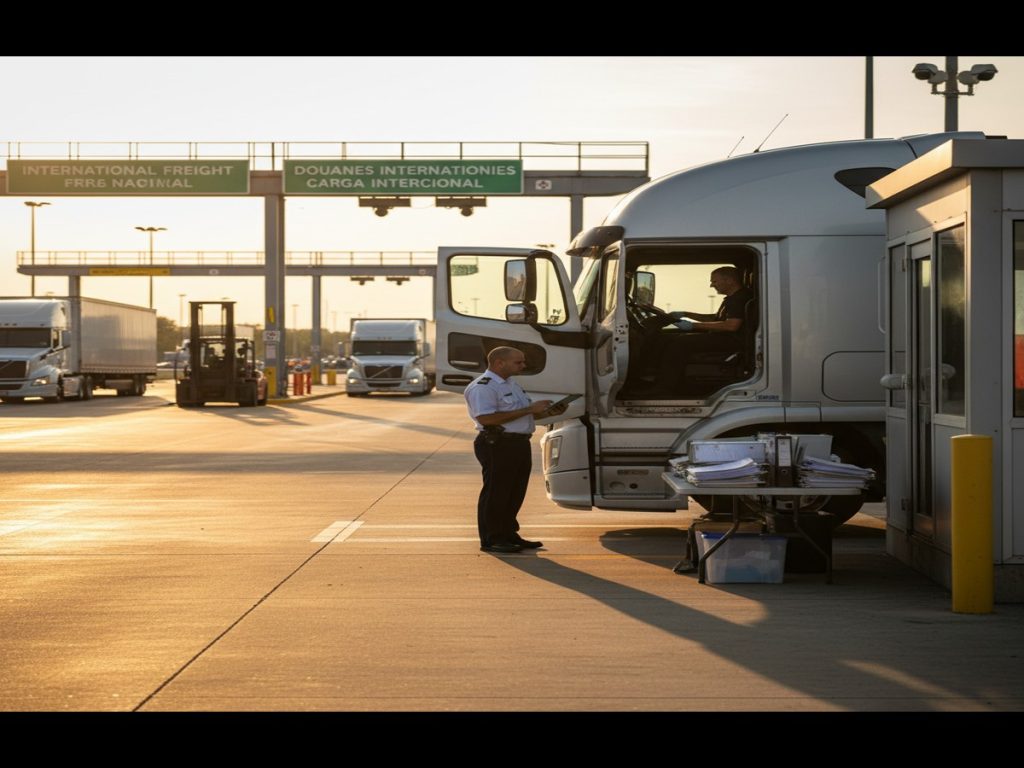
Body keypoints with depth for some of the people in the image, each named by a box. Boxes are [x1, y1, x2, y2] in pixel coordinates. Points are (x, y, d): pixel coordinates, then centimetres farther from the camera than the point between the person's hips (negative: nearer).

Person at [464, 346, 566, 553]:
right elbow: (487, 418, -25)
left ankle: (509, 535, 21)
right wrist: (529, 410, -23)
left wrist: (546, 412, 8)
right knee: (495, 493, -4)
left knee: (515, 493, 12)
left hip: (520, 443, 10)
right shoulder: (482, 387, -13)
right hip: (497, 445, -10)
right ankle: (491, 540, 1)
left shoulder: (511, 385, 20)